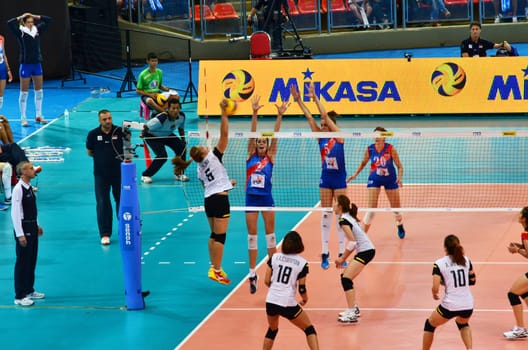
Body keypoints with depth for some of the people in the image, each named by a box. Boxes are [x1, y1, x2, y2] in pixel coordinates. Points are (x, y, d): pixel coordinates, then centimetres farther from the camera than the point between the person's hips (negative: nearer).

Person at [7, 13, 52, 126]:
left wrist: (36, 16, 1)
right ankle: (23, 118, 4)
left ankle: (38, 116, 21)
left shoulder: (37, 30, 5)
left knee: (39, 91, 11)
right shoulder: (20, 32, -8)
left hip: (37, 64, 5)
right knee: (24, 92, 0)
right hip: (25, 65, -5)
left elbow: (48, 20, 9)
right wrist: (21, 17, -10)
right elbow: (10, 23, -22)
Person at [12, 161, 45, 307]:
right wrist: (20, 234, -23)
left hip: (32, 226, 9)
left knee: (32, 261, 17)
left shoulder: (29, 187, 7)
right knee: (22, 262, -3)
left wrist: (36, 225, 21)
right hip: (23, 228, -9)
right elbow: (15, 213, -21)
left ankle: (29, 290, 30)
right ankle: (19, 296, 3)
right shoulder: (18, 189, -19)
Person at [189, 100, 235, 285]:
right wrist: (224, 113, -14)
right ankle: (216, 271, -8)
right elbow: (224, 134, -16)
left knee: (214, 235, 16)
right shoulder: (213, 157, -9)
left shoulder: (201, 168, 11)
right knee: (220, 236, -6)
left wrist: (226, 183, 34)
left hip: (208, 199, 8)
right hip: (220, 198, -8)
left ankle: (213, 267, 19)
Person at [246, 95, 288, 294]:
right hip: (251, 198, 1)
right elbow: (252, 134, -5)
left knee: (270, 233, 6)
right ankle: (252, 274, 6)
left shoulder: (270, 157, 3)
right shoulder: (251, 156, 4)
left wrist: (279, 116, -15)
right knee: (252, 235, 4)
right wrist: (254, 114, -15)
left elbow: (275, 136, -6)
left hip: (266, 198, -1)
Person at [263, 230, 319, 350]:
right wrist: (305, 299, 18)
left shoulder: (274, 257, 3)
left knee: (272, 330, 28)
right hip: (288, 304, -4)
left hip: (271, 301, 4)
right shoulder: (302, 263, -5)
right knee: (309, 329, 12)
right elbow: (302, 288, -4)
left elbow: (267, 281, 5)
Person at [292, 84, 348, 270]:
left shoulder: (338, 137, -10)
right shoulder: (321, 138, 1)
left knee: (340, 215, 0)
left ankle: (341, 252, 4)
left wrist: (315, 98, -21)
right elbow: (309, 117, -6)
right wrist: (298, 100, -14)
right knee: (325, 215, 3)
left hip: (339, 178, -4)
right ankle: (325, 253, 5)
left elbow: (326, 116, -19)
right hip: (326, 178, 4)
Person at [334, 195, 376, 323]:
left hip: (365, 251, -10)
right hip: (366, 249, 10)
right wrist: (343, 258, 14)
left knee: (346, 279, -14)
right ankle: (354, 309, 24)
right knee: (346, 277, 17)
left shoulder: (343, 220, -12)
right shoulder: (349, 217, 16)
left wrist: (342, 258, -11)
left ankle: (351, 314, -20)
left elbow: (352, 242, -20)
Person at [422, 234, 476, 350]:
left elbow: (435, 288, -12)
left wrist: (435, 295, 10)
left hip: (450, 306, -4)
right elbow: (473, 281, 15)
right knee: (463, 324, 36)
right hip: (468, 306, 4)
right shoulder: (466, 260, 5)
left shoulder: (439, 264, -7)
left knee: (430, 325, 23)